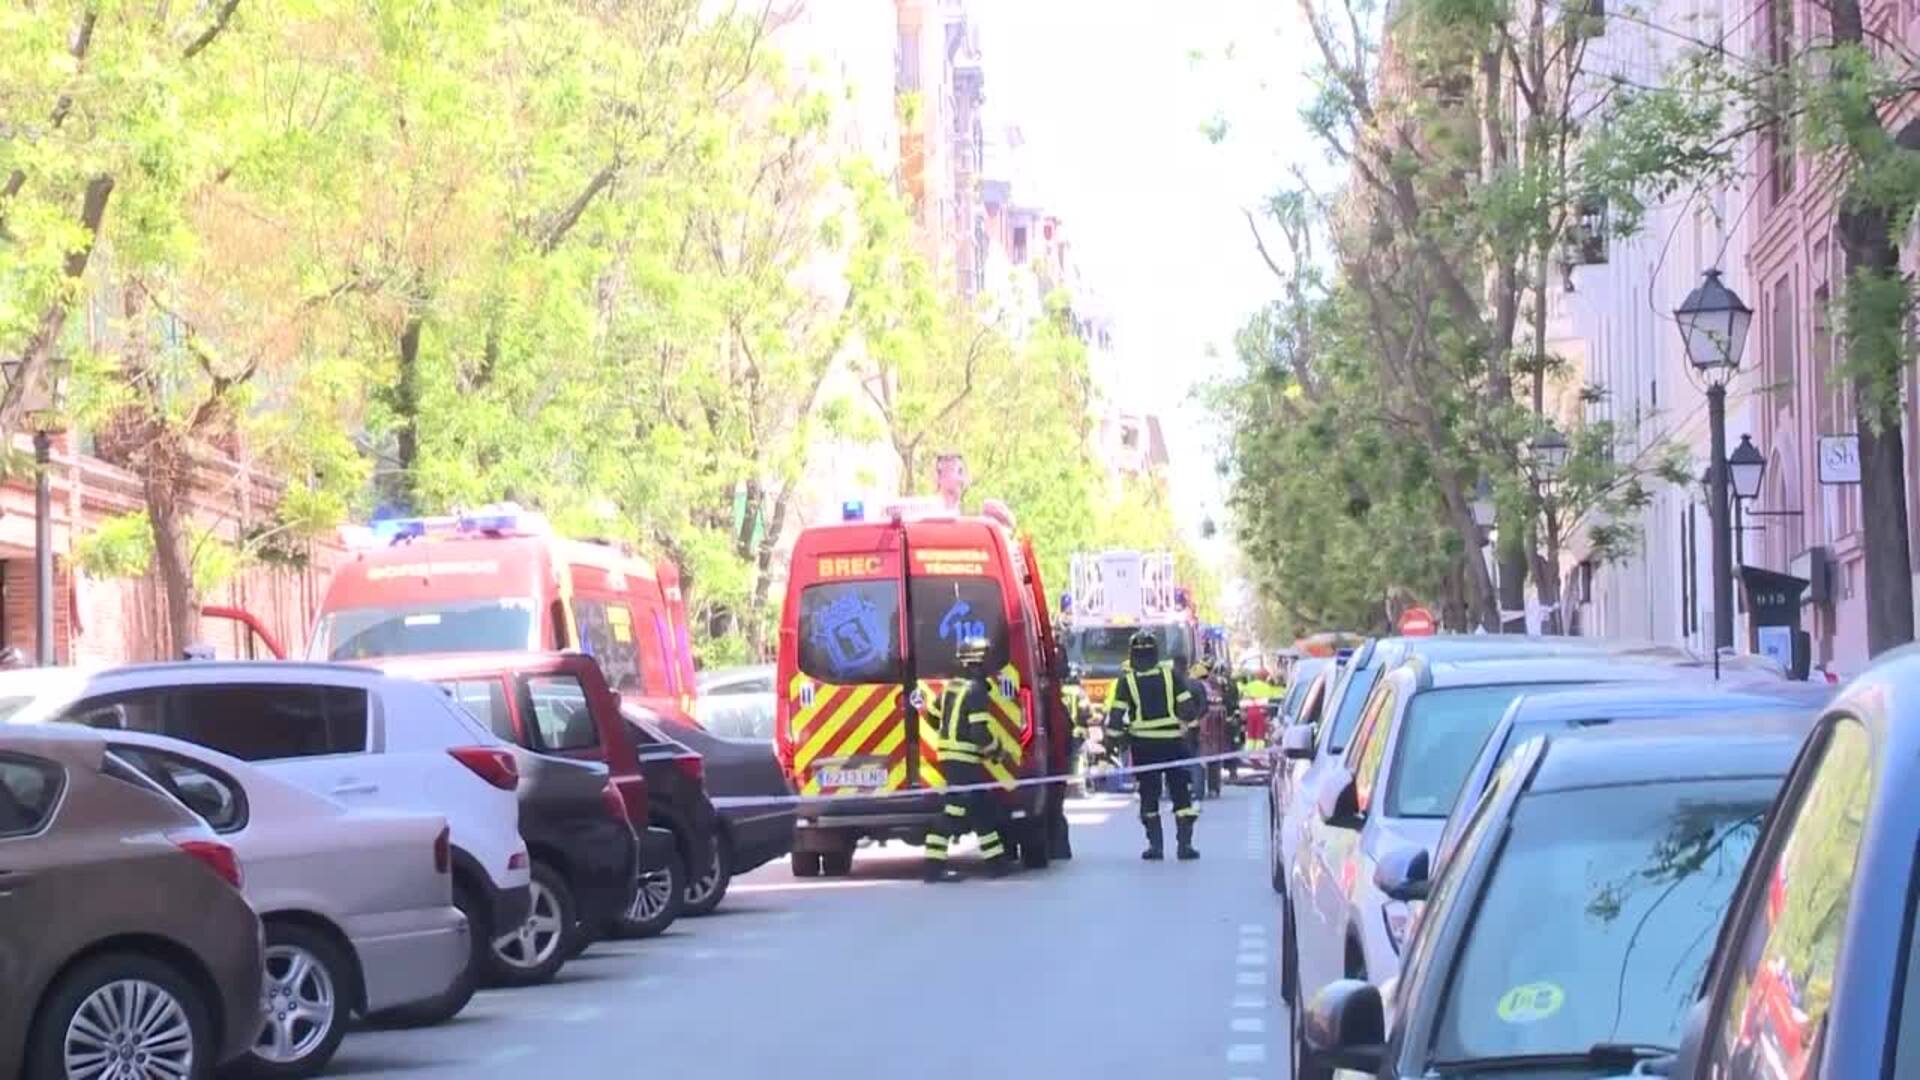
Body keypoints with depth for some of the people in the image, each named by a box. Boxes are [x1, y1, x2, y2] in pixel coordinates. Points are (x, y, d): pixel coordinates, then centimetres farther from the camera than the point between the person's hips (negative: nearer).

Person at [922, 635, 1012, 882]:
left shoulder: (951, 687, 13)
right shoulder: (976, 691, -14)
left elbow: (934, 716, 20)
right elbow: (980, 732, -20)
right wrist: (997, 751, -5)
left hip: (949, 757, 10)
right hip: (965, 760, -10)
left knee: (983, 809, 16)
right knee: (953, 813, -8)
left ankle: (997, 861, 22)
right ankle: (935, 865, -9)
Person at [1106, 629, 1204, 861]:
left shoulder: (1127, 679, -2)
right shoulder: (1171, 674, 1)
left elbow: (1117, 713, -5)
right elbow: (1188, 705, -1)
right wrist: (1188, 725, 12)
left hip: (1143, 744, 0)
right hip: (1173, 742, 0)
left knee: (1149, 794, 8)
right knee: (1181, 792, 6)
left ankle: (1155, 844, 5)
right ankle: (1185, 843, 0)